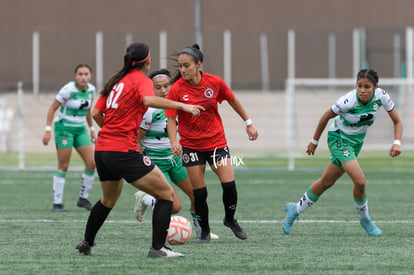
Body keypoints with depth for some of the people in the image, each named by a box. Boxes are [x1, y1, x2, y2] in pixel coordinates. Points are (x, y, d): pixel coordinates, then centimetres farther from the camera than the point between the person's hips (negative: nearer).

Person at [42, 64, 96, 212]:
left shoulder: (91, 89, 1)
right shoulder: (68, 90, -18)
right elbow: (52, 108, -12)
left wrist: (92, 129, 18)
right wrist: (48, 130, -17)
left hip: (80, 129, 6)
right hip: (64, 128, -6)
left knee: (91, 163, -4)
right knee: (63, 167, -5)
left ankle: (83, 199, 11)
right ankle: (57, 203, 2)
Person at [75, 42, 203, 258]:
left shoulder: (115, 81, 16)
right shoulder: (142, 80, -5)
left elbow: (96, 113, 15)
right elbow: (149, 100, -28)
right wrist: (181, 106, -30)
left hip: (101, 150, 8)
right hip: (124, 153, -8)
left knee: (108, 200, 31)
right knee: (166, 194, -2)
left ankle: (86, 243, 41)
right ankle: (157, 248, -11)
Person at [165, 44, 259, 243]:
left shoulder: (215, 83, -8)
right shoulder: (176, 89, -12)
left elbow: (233, 101, 9)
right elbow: (171, 118, -11)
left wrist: (248, 123, 15)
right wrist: (173, 142, -27)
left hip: (216, 141, 1)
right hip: (191, 146, -1)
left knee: (229, 184, -10)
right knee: (199, 192, -2)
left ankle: (230, 219, 17)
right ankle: (204, 231, 17)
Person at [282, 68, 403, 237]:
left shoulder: (381, 96, -19)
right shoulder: (347, 101, -30)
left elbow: (397, 122, -7)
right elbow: (326, 116, -12)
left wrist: (397, 142, -25)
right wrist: (314, 141, -2)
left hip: (356, 141, 6)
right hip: (338, 138, -6)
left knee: (327, 182, 15)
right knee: (360, 181, -20)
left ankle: (295, 210, 33)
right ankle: (364, 219, 6)